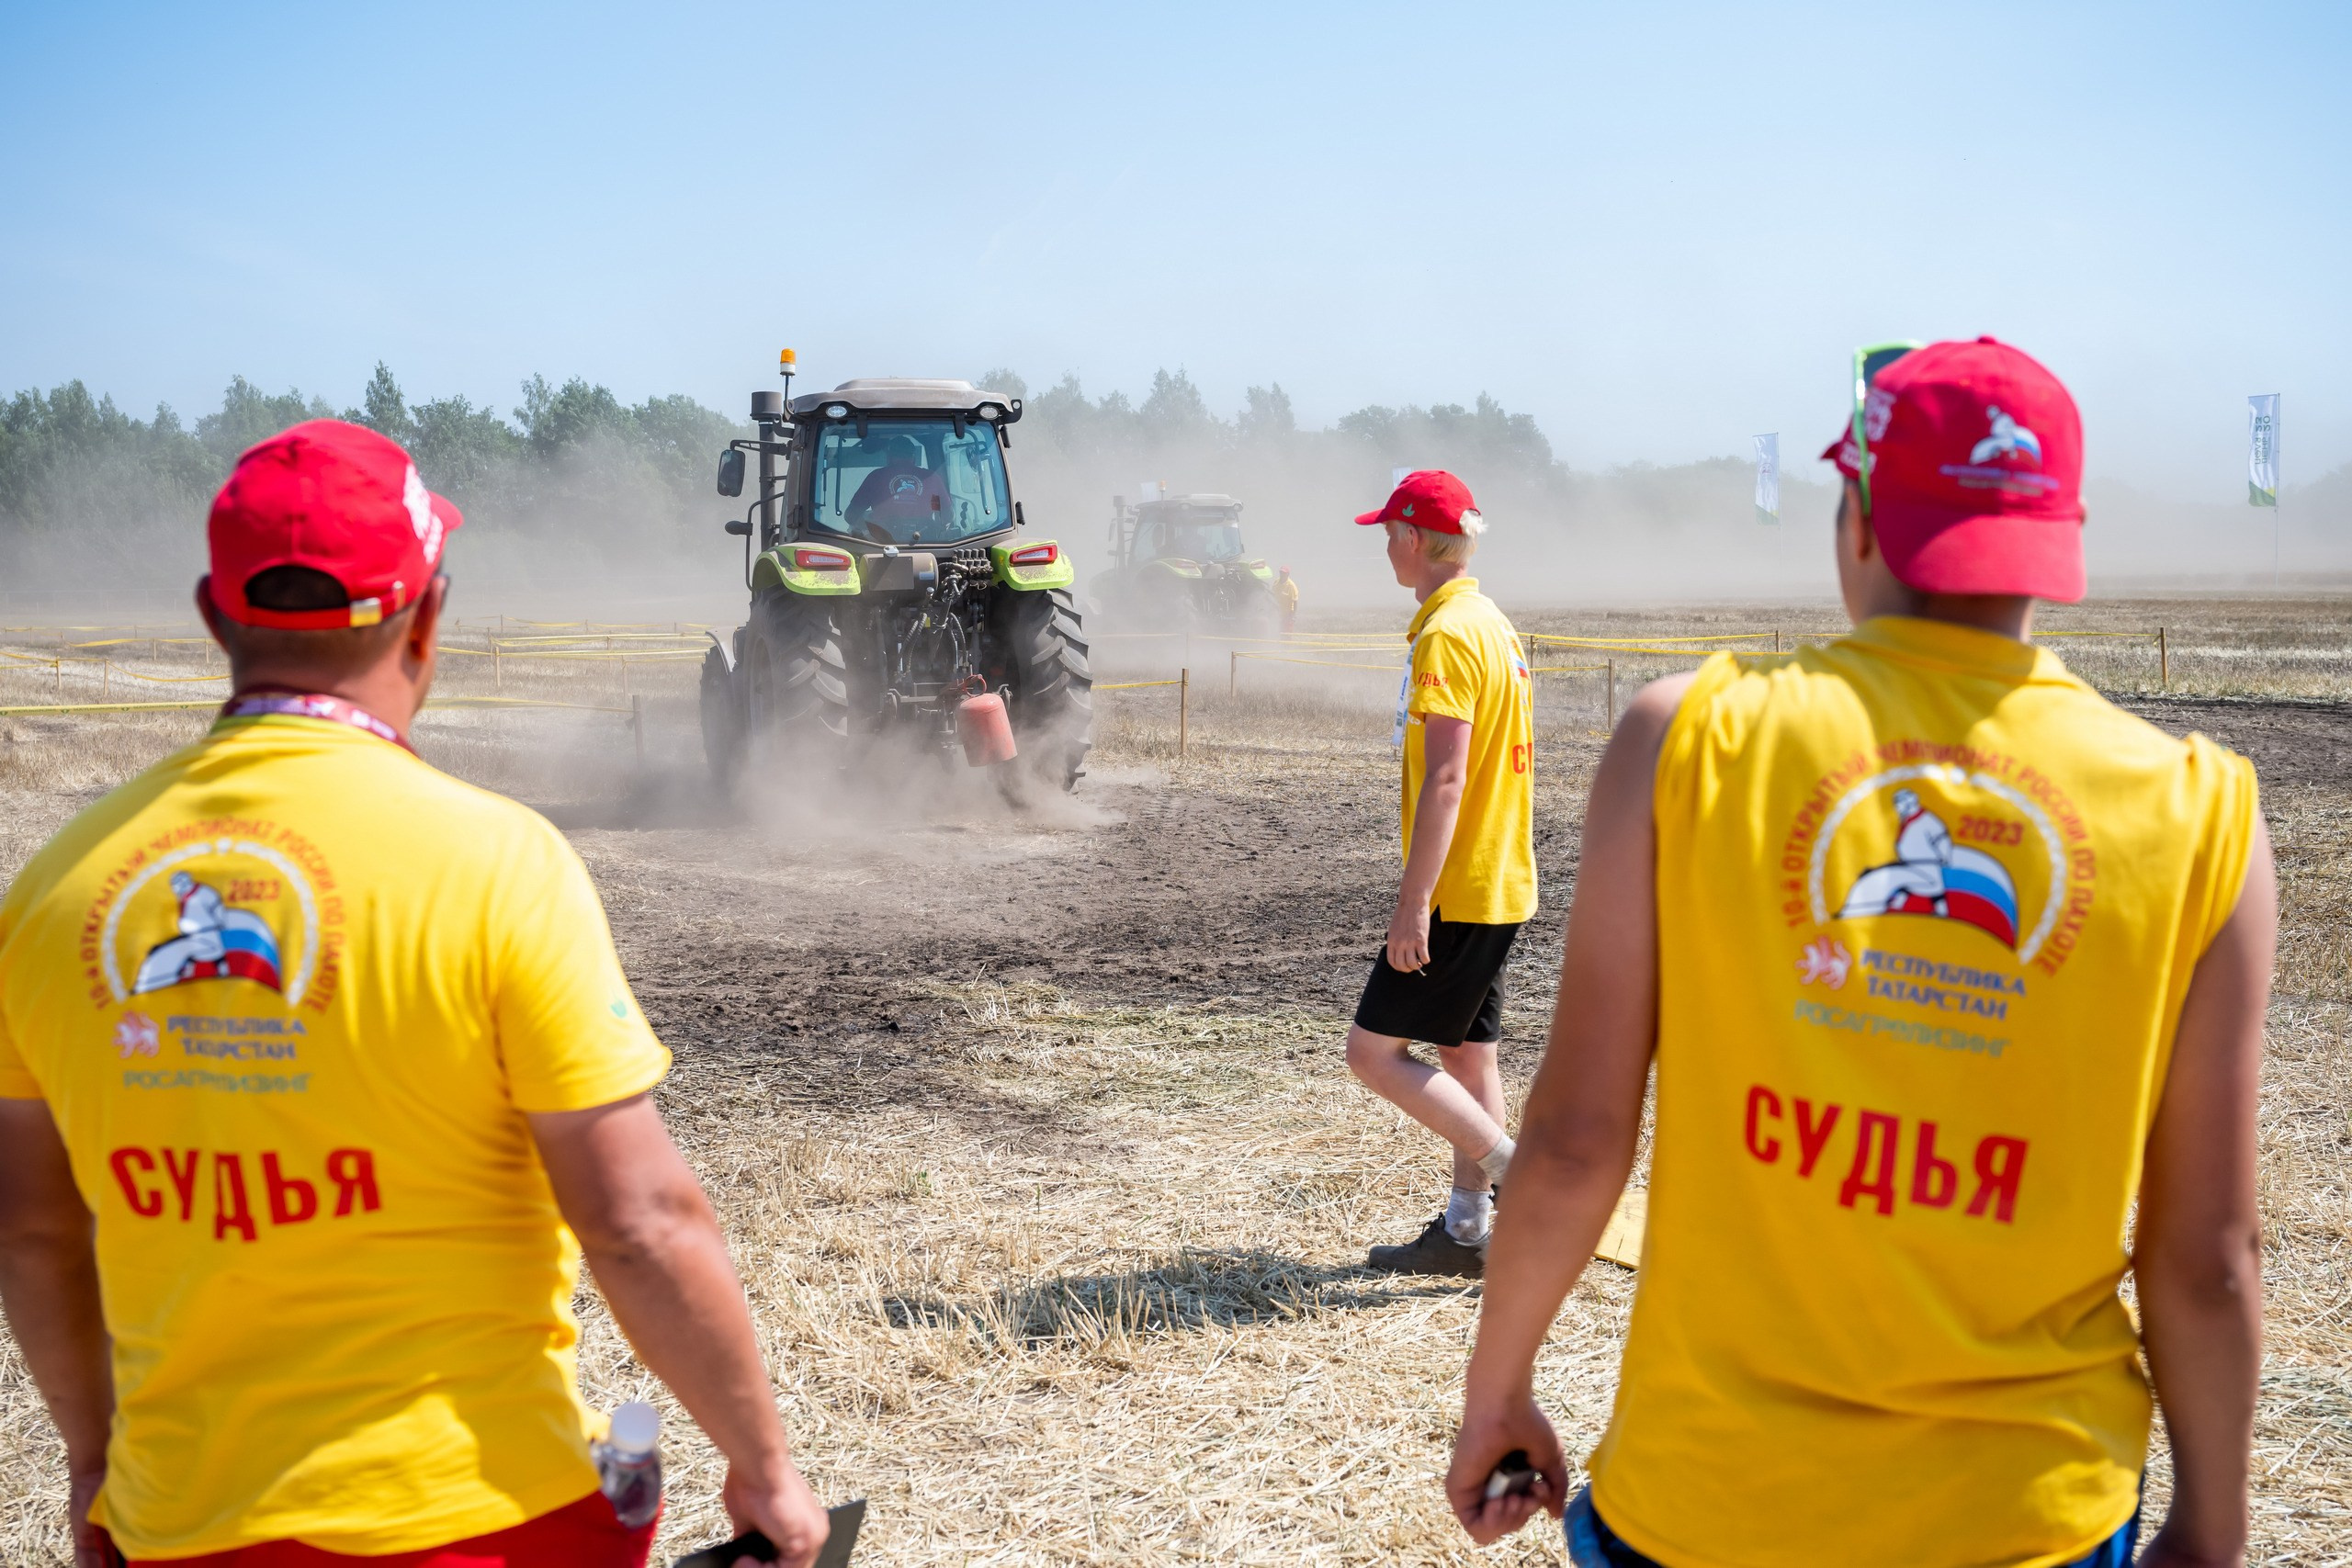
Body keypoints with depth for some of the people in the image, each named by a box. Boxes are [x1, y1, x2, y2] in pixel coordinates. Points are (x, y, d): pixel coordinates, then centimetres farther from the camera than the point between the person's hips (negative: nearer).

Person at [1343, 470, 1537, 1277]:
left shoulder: (1445, 636, -17)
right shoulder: (1494, 624, 14)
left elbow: (1444, 778, -23)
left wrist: (1412, 902, -24)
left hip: (1457, 888, -10)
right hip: (1501, 882, 10)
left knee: (1374, 1051, -5)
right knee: (1468, 1053, 13)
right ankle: (1467, 1230, 19)